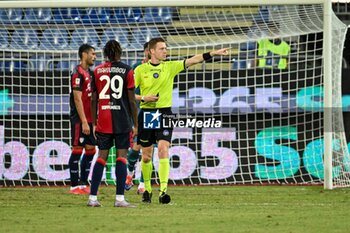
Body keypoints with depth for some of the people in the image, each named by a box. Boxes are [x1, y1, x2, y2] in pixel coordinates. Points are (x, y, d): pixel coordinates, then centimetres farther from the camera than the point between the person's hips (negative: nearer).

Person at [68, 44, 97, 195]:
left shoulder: (88, 73, 16)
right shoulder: (78, 73, -12)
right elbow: (77, 99, -17)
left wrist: (92, 120, 17)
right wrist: (84, 122, -20)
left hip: (89, 119, 9)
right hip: (79, 120, -9)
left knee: (90, 150, 9)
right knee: (77, 150, -4)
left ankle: (83, 184, 14)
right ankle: (74, 186, 0)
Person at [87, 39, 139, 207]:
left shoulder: (97, 71, 6)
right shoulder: (127, 71, -2)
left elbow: (93, 100, 7)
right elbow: (132, 100, -3)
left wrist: (94, 123, 14)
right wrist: (136, 124, 3)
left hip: (103, 122, 3)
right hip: (122, 121, -3)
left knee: (102, 156, 7)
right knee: (121, 156, 0)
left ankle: (92, 197, 3)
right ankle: (119, 198, -7)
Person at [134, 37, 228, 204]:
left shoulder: (170, 67, 4)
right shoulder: (140, 70, 0)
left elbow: (192, 61, -5)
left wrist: (213, 53, -14)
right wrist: (143, 98, -15)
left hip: (164, 113, 0)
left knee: (163, 150, -15)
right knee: (146, 156, 7)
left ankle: (163, 190, -21)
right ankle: (147, 189, 25)